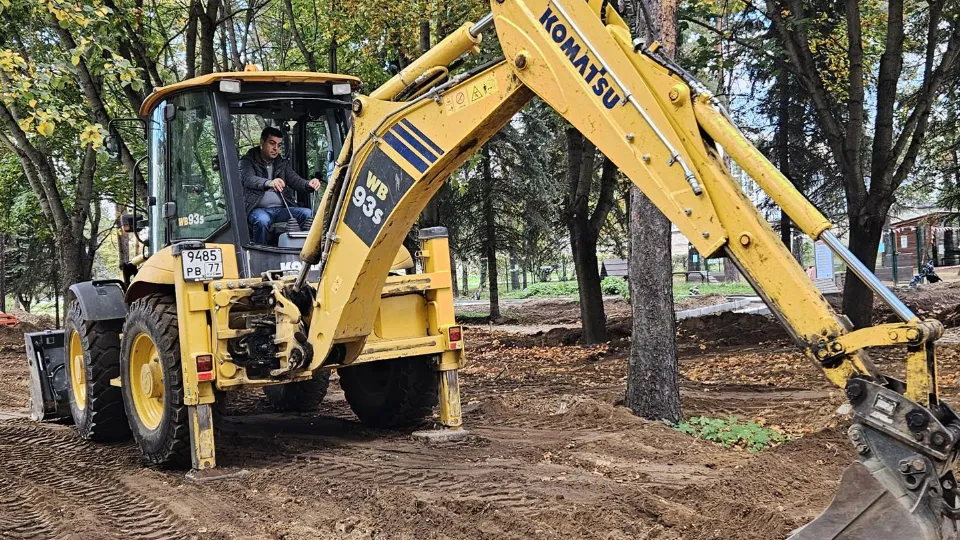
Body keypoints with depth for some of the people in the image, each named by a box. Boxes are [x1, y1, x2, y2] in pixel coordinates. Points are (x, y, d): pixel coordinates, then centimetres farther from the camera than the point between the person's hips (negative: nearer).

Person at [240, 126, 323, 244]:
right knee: (262, 220, -39)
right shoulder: (248, 161, 5)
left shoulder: (283, 164, 20)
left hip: (281, 209, 4)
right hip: (259, 209, -4)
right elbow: (248, 179, -17)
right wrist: (268, 183, -40)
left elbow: (295, 180, 4)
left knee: (308, 214, -23)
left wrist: (309, 184, -23)